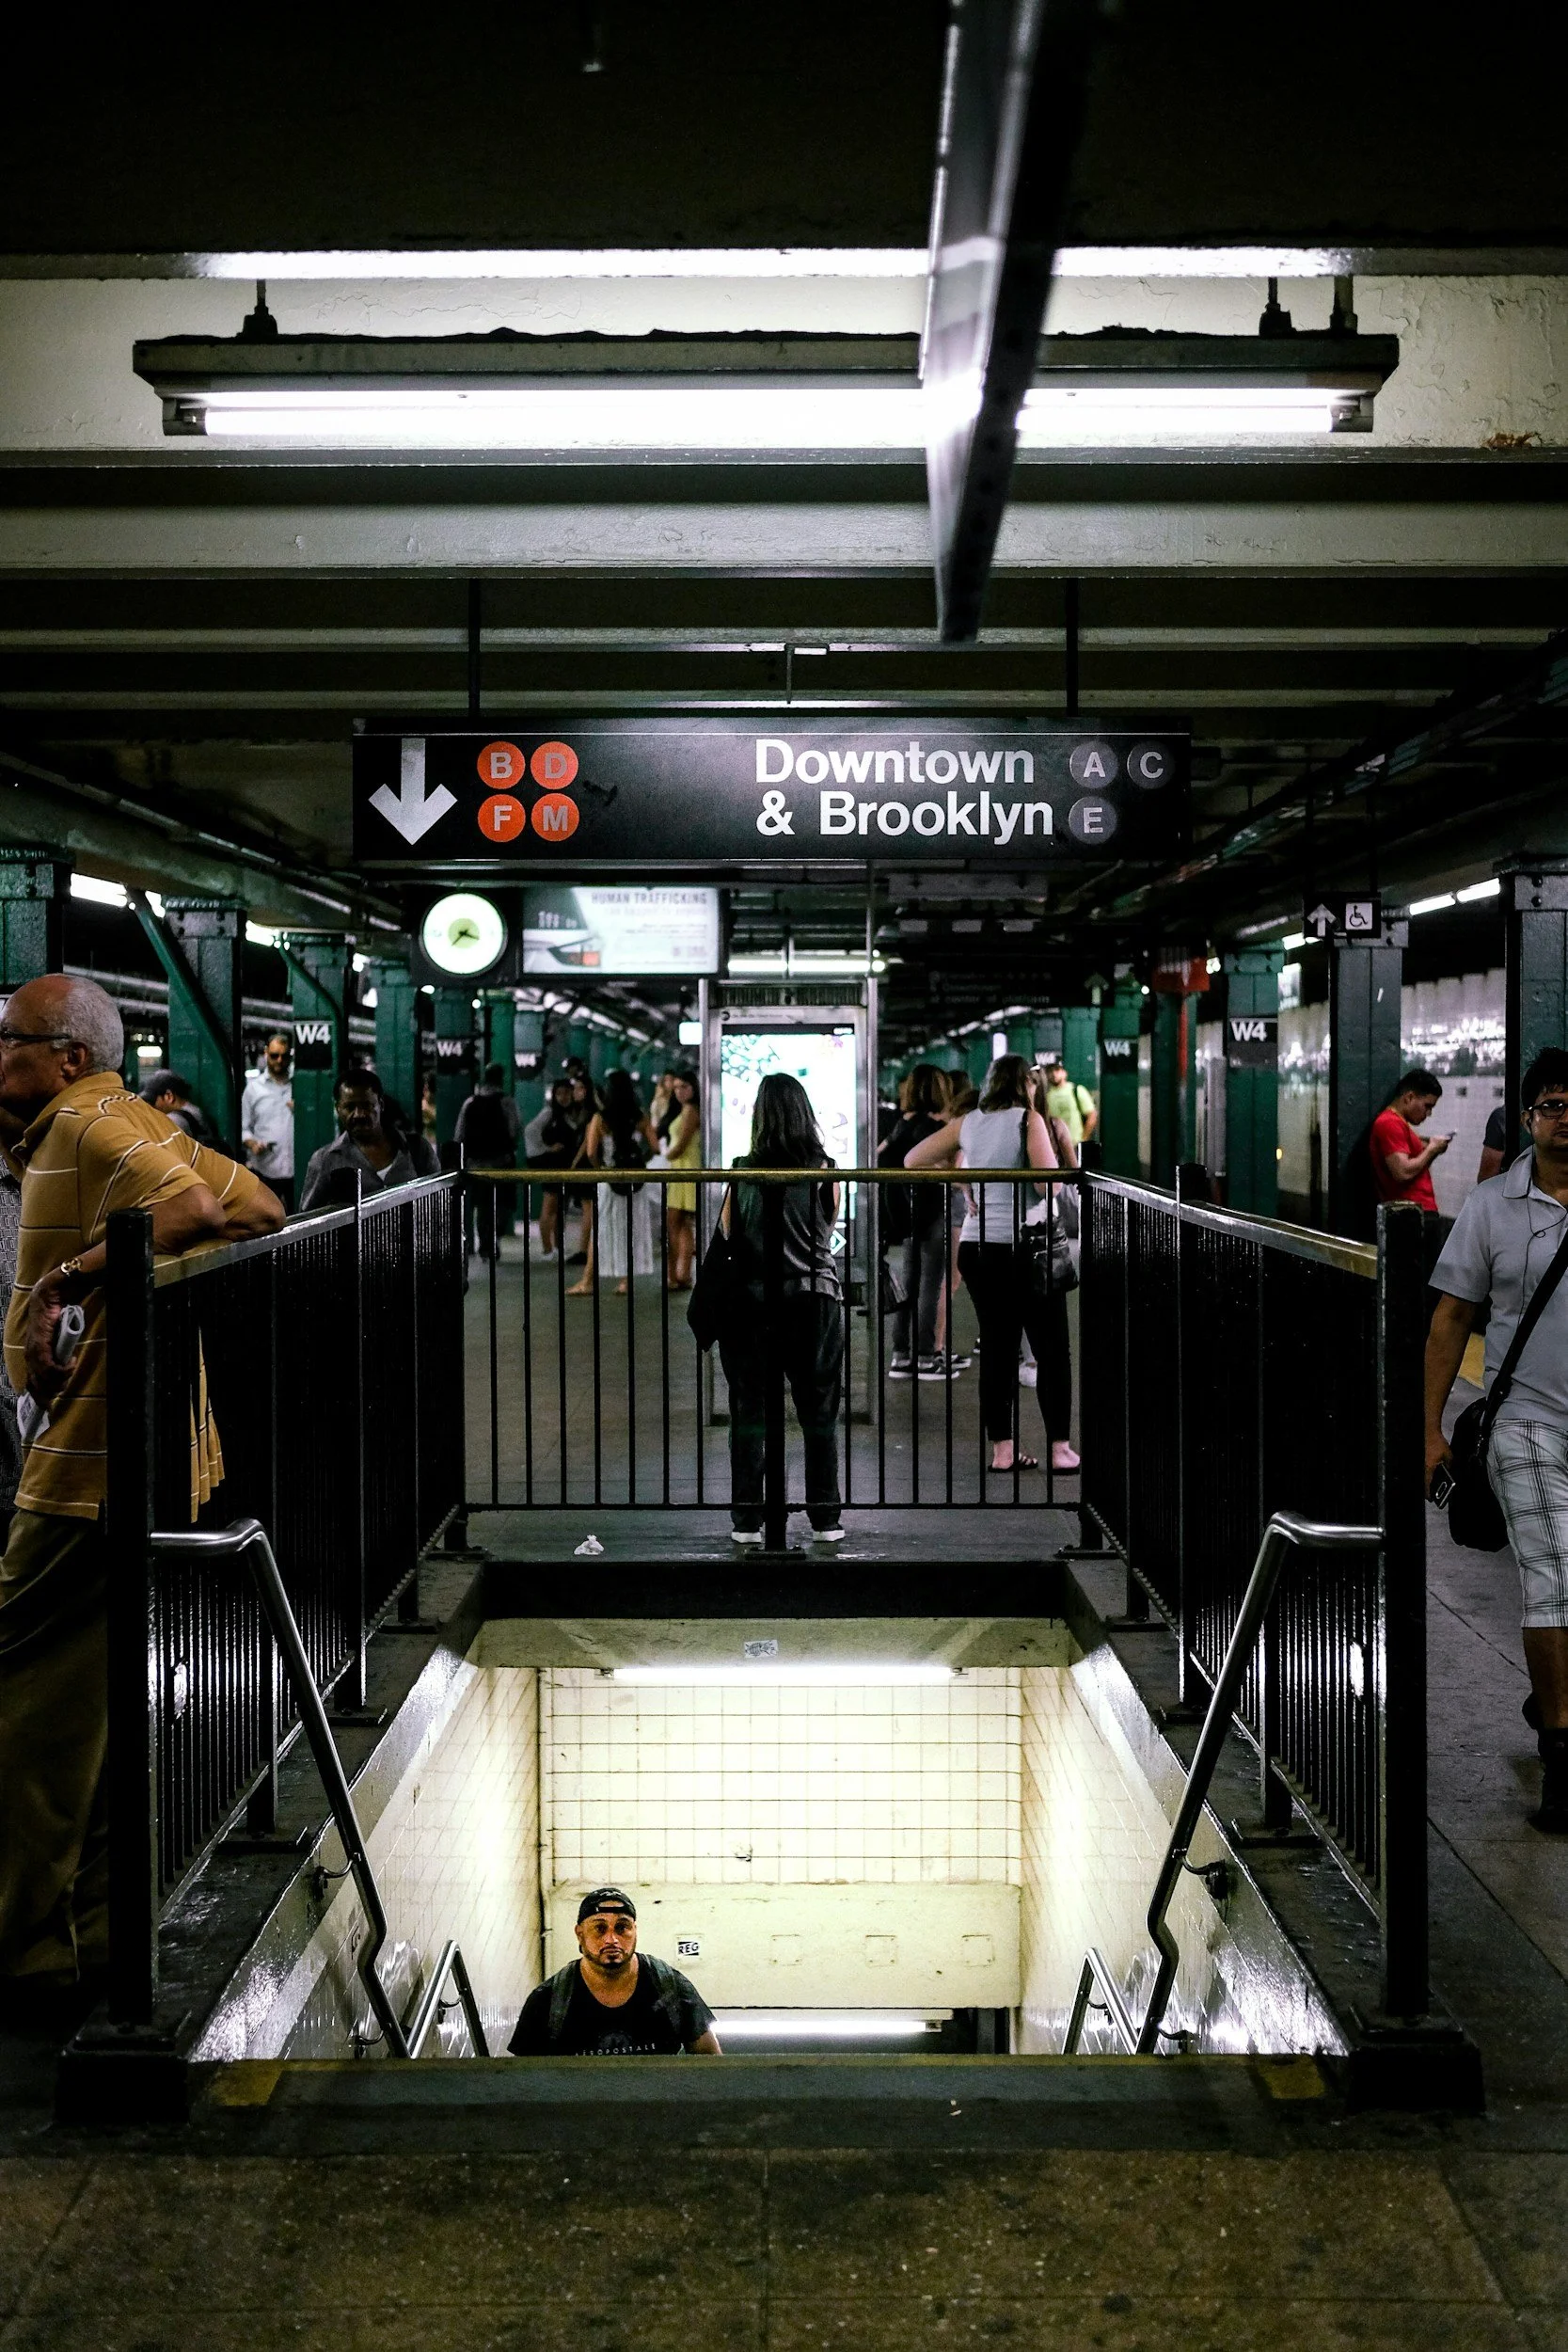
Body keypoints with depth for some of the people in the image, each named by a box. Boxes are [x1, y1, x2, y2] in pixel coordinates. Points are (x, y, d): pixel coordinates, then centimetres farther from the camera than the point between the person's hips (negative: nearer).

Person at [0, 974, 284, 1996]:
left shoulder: (85, 1125, -13)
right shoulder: (130, 1120, 16)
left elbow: (189, 1210, -28)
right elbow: (261, 1209, 18)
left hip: (92, 1463, -11)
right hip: (155, 1455, 11)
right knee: (91, 1696, 18)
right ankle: (86, 1922, 28)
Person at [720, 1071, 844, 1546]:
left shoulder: (744, 1172, -4)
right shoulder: (824, 1170, -3)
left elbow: (727, 1232, 3)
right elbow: (830, 1227, 10)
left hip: (750, 1302, 0)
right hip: (813, 1298, 0)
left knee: (749, 1413, 7)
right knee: (819, 1414, 10)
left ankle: (747, 1521, 8)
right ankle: (825, 1520, 12)